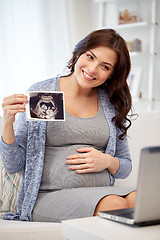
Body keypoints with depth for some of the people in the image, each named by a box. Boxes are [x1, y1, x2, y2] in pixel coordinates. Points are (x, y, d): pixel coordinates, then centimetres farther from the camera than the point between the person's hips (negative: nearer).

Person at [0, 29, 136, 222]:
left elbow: (126, 166, 20)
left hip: (102, 192, 4)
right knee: (115, 205, -33)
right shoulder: (40, 93, 1)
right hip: (49, 196, -4)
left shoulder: (113, 104, 12)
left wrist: (108, 162, -3)